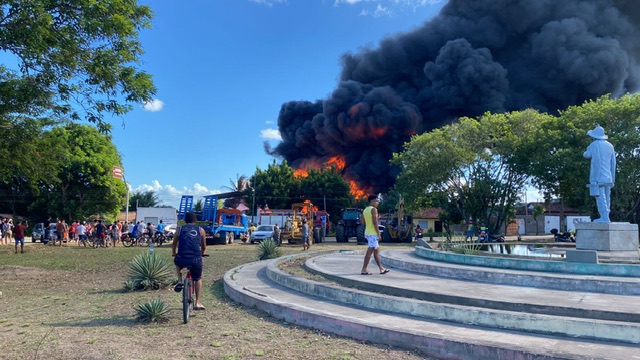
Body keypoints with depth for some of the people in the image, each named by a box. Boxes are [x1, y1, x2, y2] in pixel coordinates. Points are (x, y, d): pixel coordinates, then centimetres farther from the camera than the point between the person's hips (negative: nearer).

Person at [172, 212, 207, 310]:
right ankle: (198, 303, 22)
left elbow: (174, 245, 25)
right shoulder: (200, 230, 13)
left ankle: (180, 281, 21)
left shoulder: (179, 229, 14)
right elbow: (204, 247, 23)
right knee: (198, 279, 25)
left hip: (182, 260, 0)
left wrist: (174, 255, 44)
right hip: (196, 260, 0)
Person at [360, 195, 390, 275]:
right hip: (373, 233, -9)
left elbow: (362, 221, 14)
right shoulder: (374, 209, -13)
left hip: (367, 233, 9)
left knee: (377, 250, 15)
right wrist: (379, 234, -17)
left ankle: (381, 268, 20)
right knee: (370, 251, -5)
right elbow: (375, 222, -20)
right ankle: (364, 269, -3)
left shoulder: (365, 210, 13)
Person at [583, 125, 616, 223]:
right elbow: (613, 163, 15)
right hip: (608, 177, 7)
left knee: (600, 197, -9)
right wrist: (612, 178, 18)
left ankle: (604, 217, -14)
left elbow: (586, 155, 6)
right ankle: (605, 217, 9)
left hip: (598, 176, -7)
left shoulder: (594, 145, -6)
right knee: (606, 197, 9)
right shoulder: (610, 146, 14)